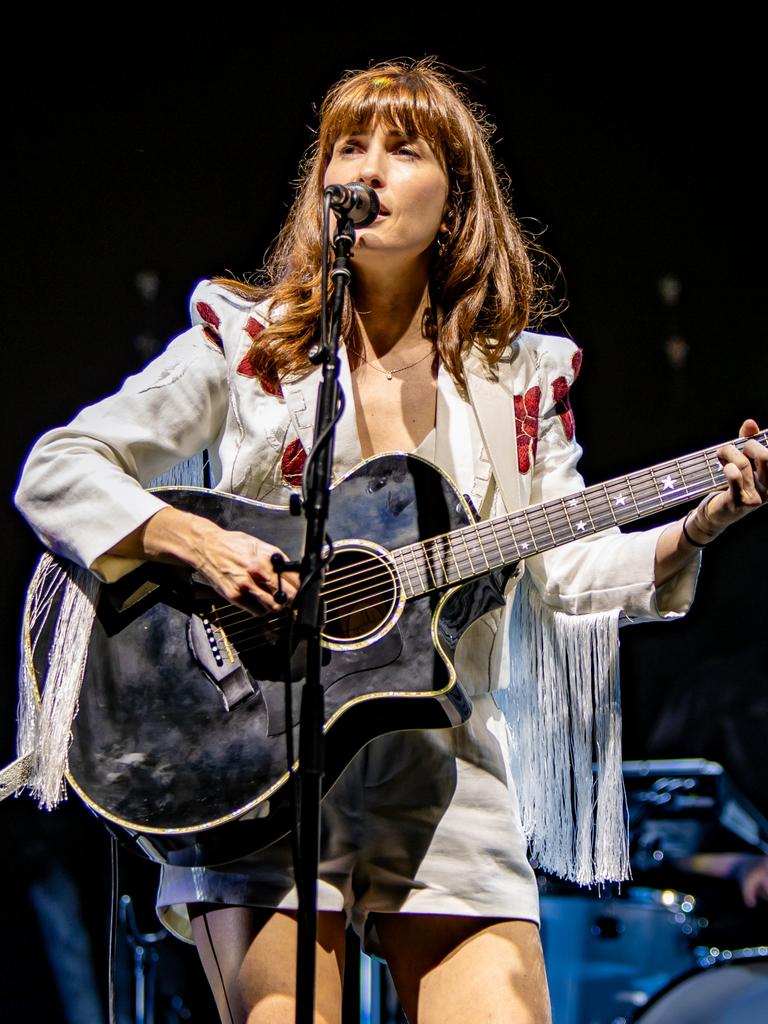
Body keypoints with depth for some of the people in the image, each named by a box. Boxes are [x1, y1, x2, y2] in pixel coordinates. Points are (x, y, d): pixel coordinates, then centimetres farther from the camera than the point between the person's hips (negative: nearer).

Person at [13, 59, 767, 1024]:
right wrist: (194, 540, -14)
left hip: (445, 771, 2)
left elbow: (568, 570, 7)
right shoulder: (243, 343, 6)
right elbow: (55, 472, 1)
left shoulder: (518, 379, 12)